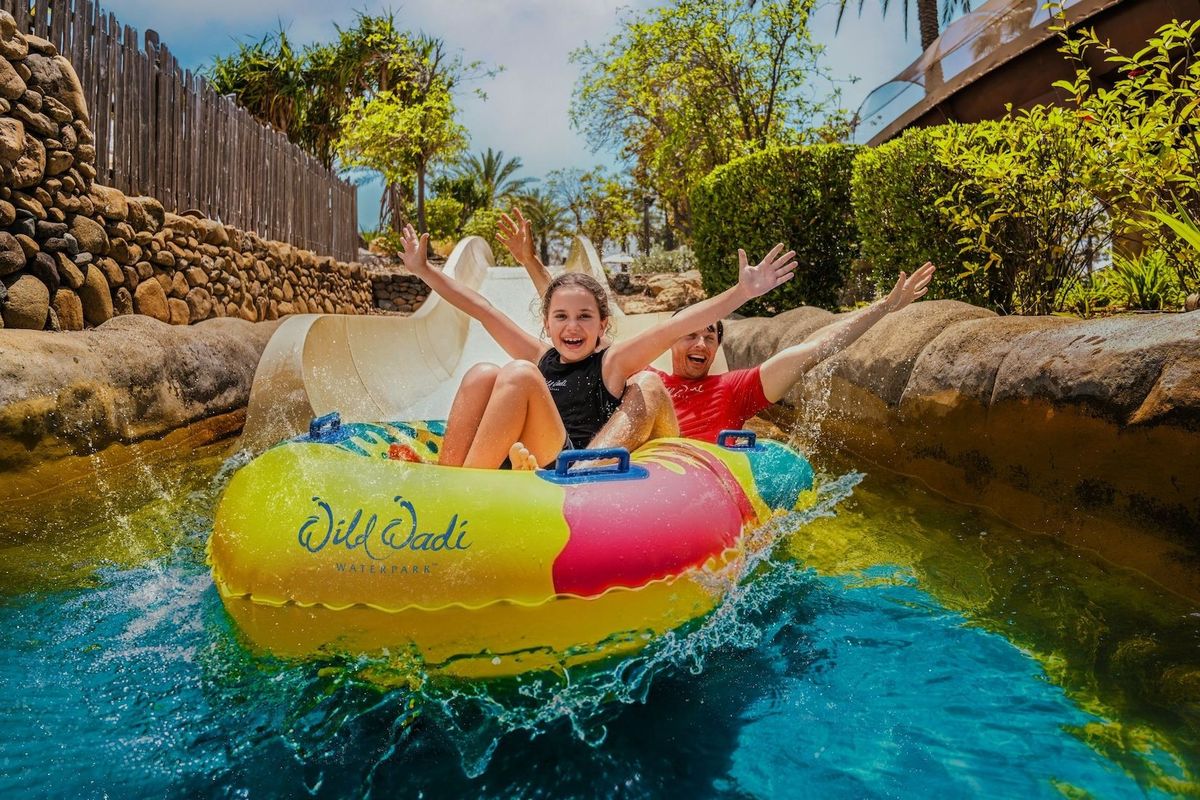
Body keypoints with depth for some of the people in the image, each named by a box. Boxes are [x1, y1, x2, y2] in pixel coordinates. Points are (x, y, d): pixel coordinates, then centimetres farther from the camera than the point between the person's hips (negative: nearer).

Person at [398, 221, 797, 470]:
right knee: (482, 375, -13)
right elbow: (482, 309, 23)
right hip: (510, 468, 5)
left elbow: (675, 325, -5)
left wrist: (742, 292, -15)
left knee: (519, 375, -23)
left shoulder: (612, 363, 7)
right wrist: (423, 269, 28)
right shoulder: (540, 357, 19)